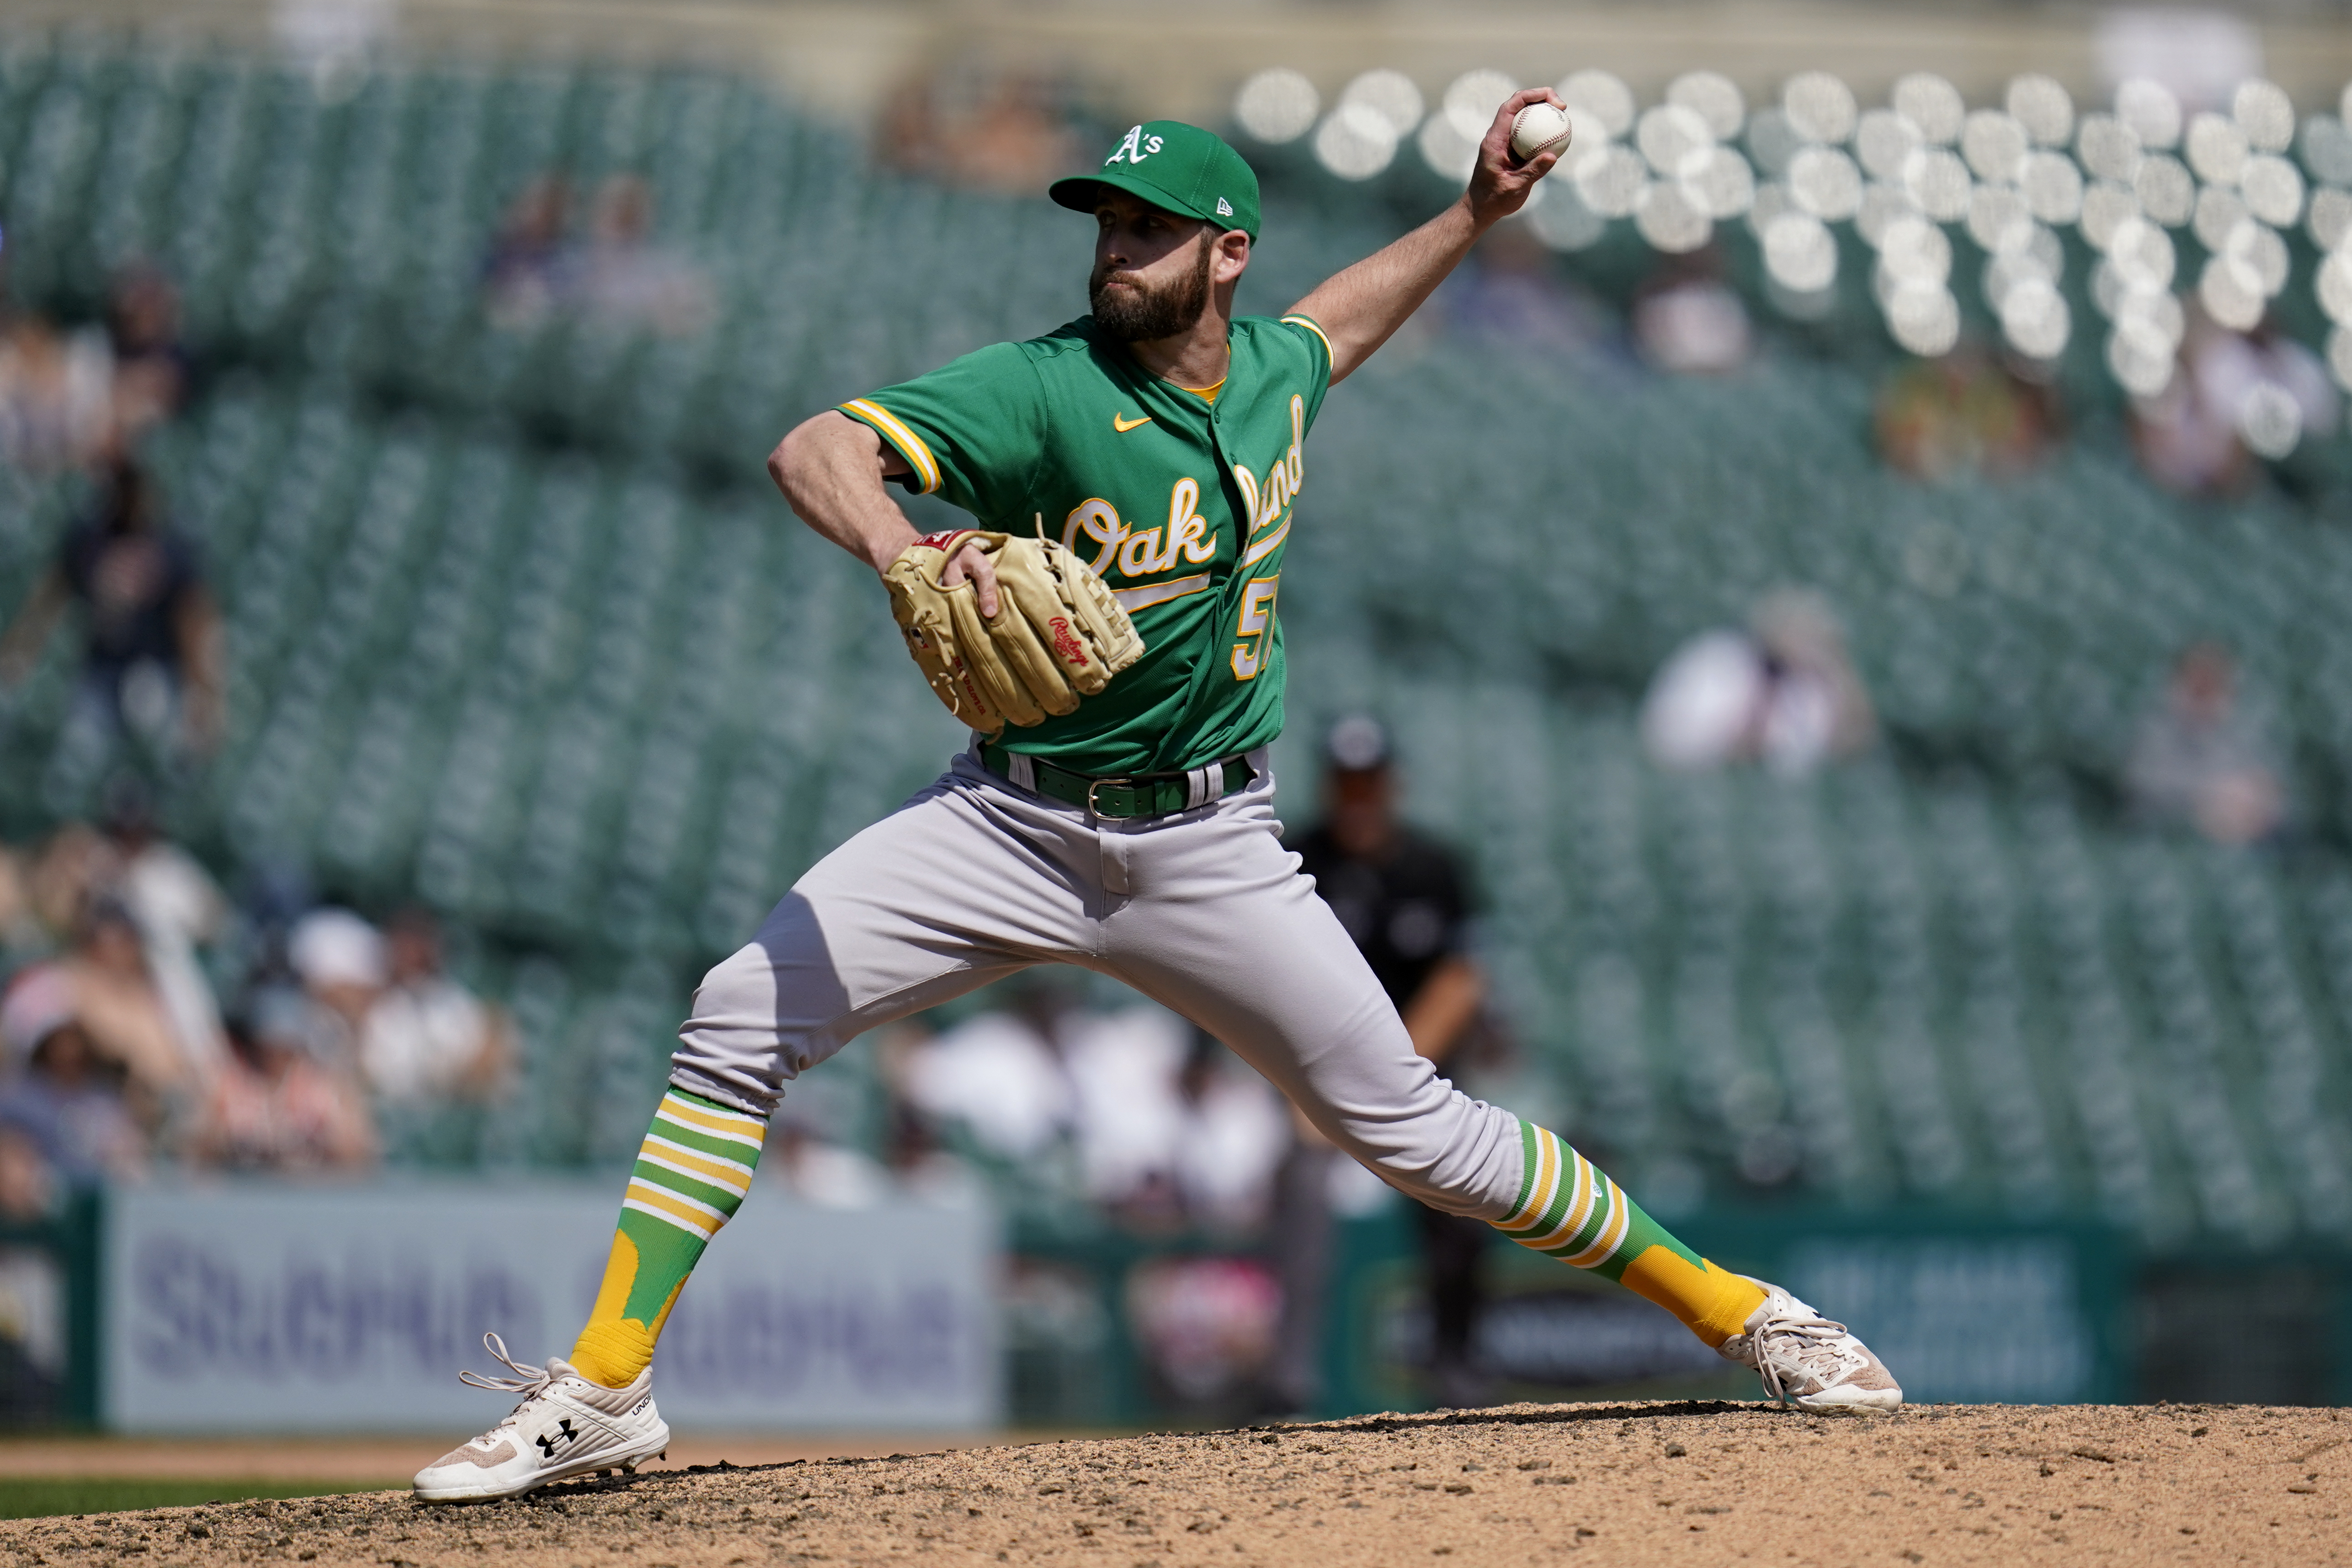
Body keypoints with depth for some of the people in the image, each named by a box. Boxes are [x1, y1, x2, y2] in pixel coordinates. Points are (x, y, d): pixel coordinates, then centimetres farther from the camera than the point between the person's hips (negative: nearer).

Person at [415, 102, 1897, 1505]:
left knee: (1407, 1123, 0)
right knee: (746, 1019, -17)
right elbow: (816, 448, -31)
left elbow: (1333, 326, 30)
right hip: (1010, 821, -2)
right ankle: (604, 1392, -12)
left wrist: (1475, 216, 25)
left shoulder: (1270, 369, 1)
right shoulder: (1043, 389, -15)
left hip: (1208, 849, 2)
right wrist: (902, 547, -51)